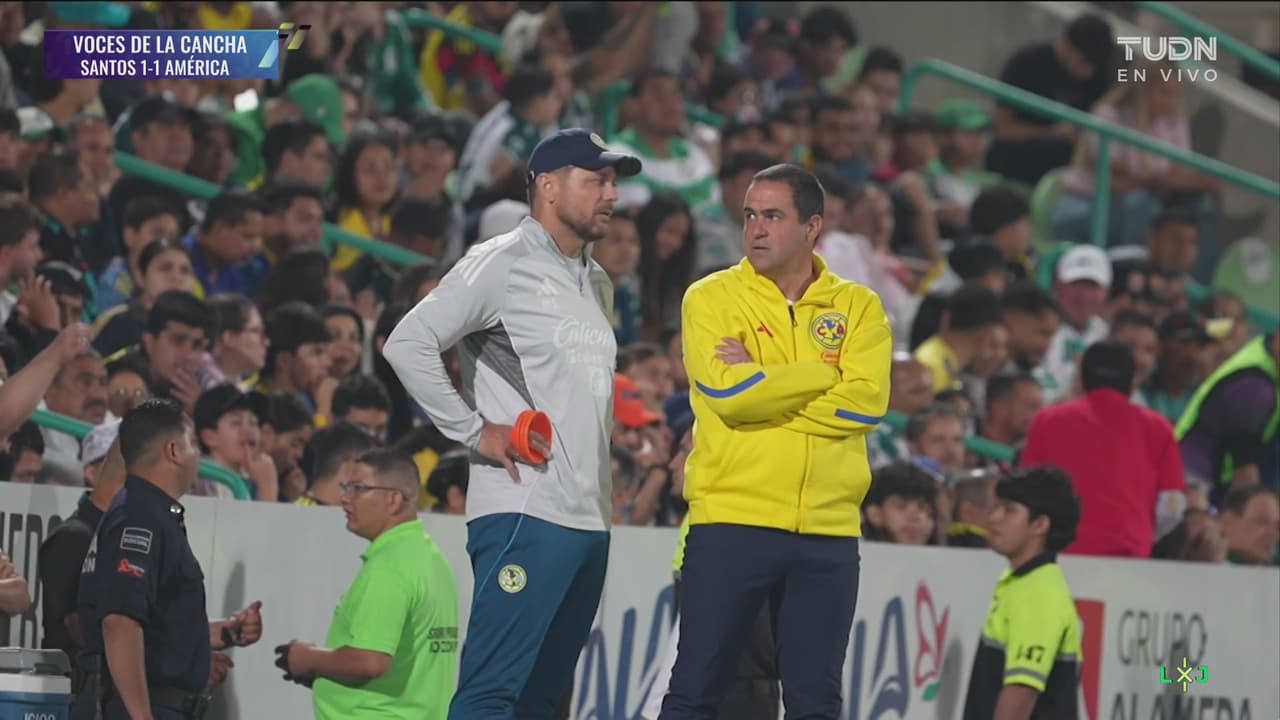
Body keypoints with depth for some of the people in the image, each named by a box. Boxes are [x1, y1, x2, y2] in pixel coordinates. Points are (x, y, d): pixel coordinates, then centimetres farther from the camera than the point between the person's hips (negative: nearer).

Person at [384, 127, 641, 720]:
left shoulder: (597, 285, 20)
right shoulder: (502, 265, -5)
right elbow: (408, 344, -13)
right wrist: (474, 432, -12)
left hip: (588, 517, 8)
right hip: (523, 514, -8)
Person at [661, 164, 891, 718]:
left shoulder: (859, 308, 8)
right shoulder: (712, 298, 2)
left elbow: (866, 403, -8)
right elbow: (727, 392, -13)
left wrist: (762, 384, -9)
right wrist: (826, 374, -6)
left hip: (828, 532, 2)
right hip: (731, 523, -2)